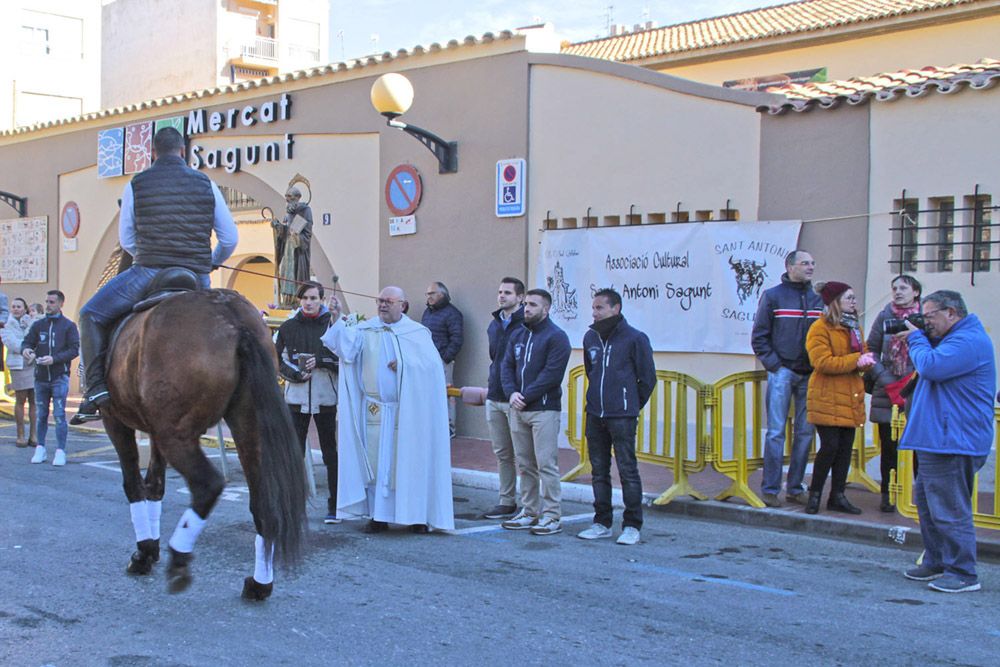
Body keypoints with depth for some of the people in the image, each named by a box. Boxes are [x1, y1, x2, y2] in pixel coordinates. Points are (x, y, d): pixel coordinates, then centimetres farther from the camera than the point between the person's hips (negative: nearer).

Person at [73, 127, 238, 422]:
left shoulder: (136, 185, 4)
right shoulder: (206, 184, 7)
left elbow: (126, 241, 9)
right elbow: (230, 239, 7)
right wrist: (211, 263, 27)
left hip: (148, 273, -2)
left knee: (92, 315, 13)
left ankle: (97, 387, -2)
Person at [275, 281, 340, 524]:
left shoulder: (333, 325, -1)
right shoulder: (288, 327, 6)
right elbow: (278, 360, 9)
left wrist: (319, 361, -15)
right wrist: (296, 374, -8)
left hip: (325, 396, -2)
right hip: (296, 395, 2)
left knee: (330, 451, 2)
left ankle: (334, 506, 8)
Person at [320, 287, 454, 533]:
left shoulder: (417, 332, 2)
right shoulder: (366, 330, 5)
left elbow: (432, 364, -6)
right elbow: (347, 344, -15)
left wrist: (405, 365, -15)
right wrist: (337, 319, -29)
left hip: (407, 411, -2)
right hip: (374, 409, 2)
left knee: (410, 461, 2)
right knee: (374, 462, 3)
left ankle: (418, 515, 12)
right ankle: (379, 516, 12)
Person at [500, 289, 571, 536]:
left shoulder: (556, 337, -6)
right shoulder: (517, 335, 15)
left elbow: (552, 374, -14)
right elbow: (507, 366, 12)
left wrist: (526, 396, -15)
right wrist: (511, 393, -7)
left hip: (544, 410, -7)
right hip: (518, 410, 7)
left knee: (546, 464, -7)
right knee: (525, 464, 12)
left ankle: (552, 516, -2)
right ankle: (530, 512, 20)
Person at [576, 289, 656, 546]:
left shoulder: (635, 338, -7)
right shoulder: (590, 337, 10)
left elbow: (648, 378, 0)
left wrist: (630, 406, 6)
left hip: (622, 417, -6)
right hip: (594, 416, 6)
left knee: (627, 470, -3)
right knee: (599, 471, 11)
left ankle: (632, 526, 4)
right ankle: (602, 523, 20)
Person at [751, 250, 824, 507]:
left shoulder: (817, 299, 10)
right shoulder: (772, 296, -1)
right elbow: (759, 337, 0)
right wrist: (774, 365, -8)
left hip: (809, 375, 4)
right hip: (782, 372, -4)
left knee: (805, 432, 6)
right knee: (776, 432, -4)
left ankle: (795, 487, 16)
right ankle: (769, 489, 2)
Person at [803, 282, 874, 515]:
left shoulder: (853, 327, 18)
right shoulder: (820, 328, -9)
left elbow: (861, 357, 20)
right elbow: (822, 362, -18)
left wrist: (866, 360, -5)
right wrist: (855, 360, -20)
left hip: (850, 397, 8)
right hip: (827, 398, -8)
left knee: (846, 447, 7)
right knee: (830, 446, -9)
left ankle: (838, 496, 17)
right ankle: (814, 495, 4)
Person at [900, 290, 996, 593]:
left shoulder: (968, 341, -17)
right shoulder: (955, 339, 19)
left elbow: (931, 367, -27)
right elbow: (929, 367, 21)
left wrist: (915, 338, -10)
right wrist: (918, 338, 5)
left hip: (953, 443, -12)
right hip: (938, 440, 12)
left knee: (949, 509, -8)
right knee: (927, 501, 19)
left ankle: (963, 573, -1)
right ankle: (936, 562, 29)